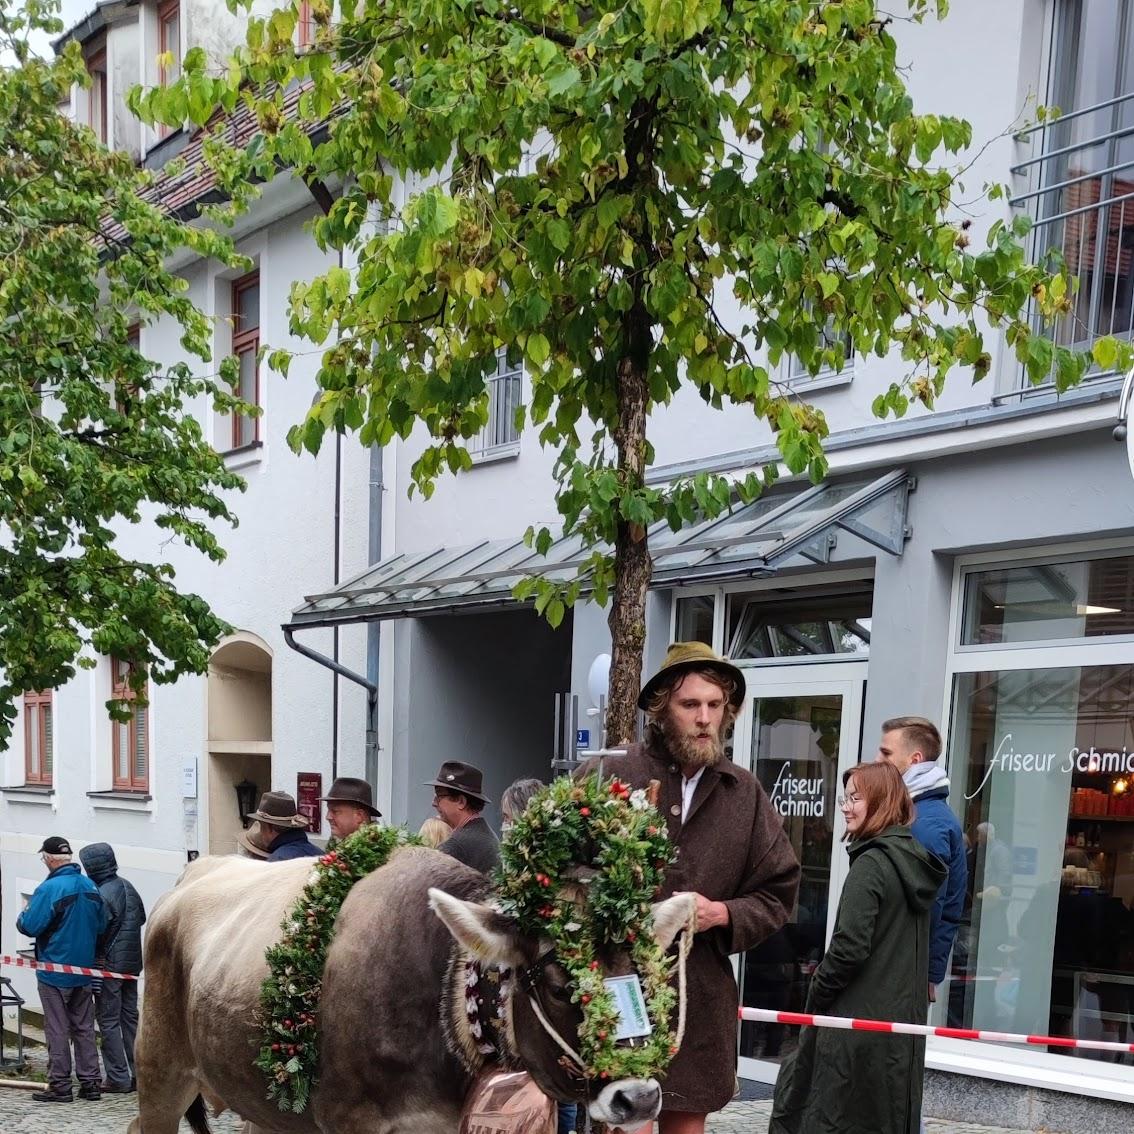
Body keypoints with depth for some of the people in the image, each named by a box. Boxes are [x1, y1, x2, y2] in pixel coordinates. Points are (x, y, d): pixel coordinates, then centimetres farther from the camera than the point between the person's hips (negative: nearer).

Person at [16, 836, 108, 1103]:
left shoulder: (49, 889, -19)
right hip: (84, 971, 6)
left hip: (54, 973, -6)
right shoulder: (91, 887, 2)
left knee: (57, 1030, 3)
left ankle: (59, 1085, 7)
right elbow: (102, 925, 8)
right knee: (84, 1028, 13)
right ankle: (90, 1083, 15)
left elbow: (29, 926, -20)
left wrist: (23, 915, 0)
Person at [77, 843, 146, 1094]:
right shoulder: (128, 887, 6)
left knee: (109, 1021, 0)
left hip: (109, 964, -8)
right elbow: (142, 918, 17)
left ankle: (118, 1078, 1)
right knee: (130, 1017, 14)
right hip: (132, 963, 8)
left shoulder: (102, 896, -19)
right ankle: (140, 1073, 17)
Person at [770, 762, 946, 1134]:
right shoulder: (916, 861, 10)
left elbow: (850, 946, -21)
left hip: (859, 1020, -9)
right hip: (902, 1017, 9)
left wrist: (817, 995, -8)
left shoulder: (870, 864, -17)